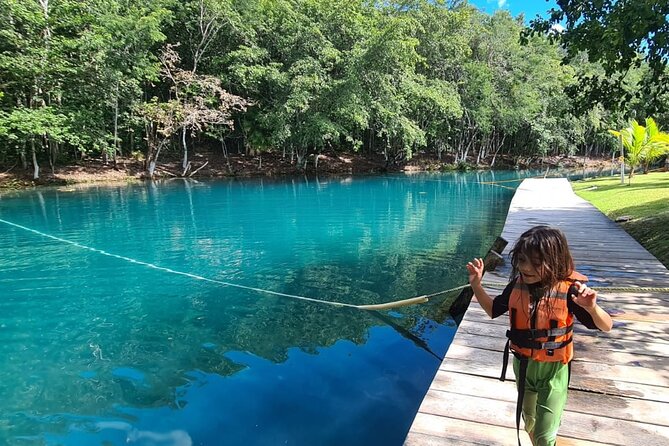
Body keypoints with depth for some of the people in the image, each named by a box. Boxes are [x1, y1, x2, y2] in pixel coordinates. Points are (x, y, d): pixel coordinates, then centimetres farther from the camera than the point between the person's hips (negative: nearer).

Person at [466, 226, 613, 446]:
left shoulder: (568, 289, -24)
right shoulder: (517, 285, -13)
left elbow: (606, 326, -18)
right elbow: (493, 310, 3)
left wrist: (592, 307, -40)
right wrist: (476, 285, -12)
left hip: (553, 370, -4)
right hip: (523, 364, 4)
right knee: (529, 423, 27)